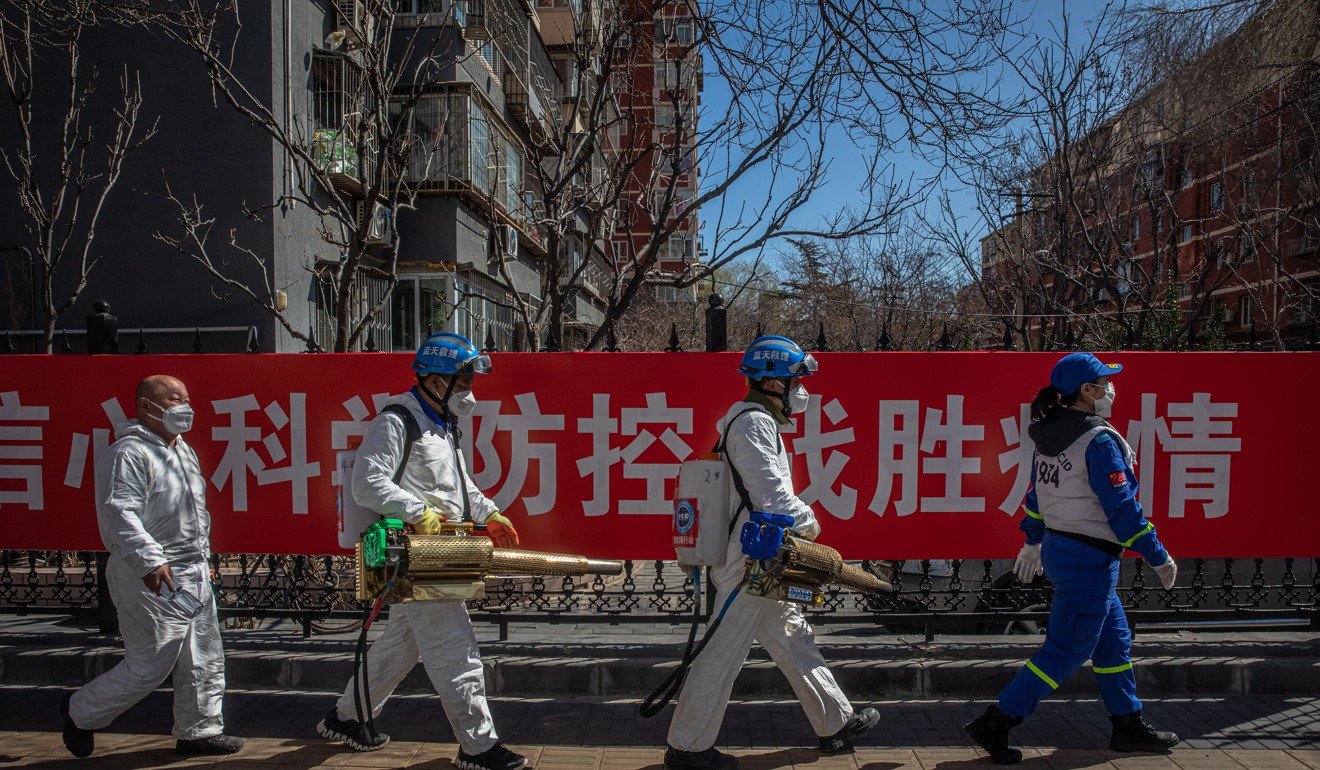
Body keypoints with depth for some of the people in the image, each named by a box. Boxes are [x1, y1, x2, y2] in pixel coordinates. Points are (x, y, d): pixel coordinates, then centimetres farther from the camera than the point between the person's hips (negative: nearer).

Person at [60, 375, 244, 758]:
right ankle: (80, 712, 24)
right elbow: (119, 512, -24)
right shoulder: (128, 453, -13)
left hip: (193, 574, 9)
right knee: (148, 666, 0)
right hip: (152, 580, -9)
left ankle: (199, 730, 22)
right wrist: (148, 559, -32)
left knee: (204, 661, 10)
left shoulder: (184, 451, 17)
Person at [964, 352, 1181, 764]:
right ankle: (995, 724, 2)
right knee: (1066, 650, 0)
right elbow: (1122, 507, -18)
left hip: (1056, 548, 9)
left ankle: (1129, 726, 32)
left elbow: (1036, 493, 15)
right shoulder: (1099, 441, -19)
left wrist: (1033, 541, 25)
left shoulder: (1049, 437, 7)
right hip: (1089, 559, -9)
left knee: (1114, 639, 20)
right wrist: (1158, 557, -9)